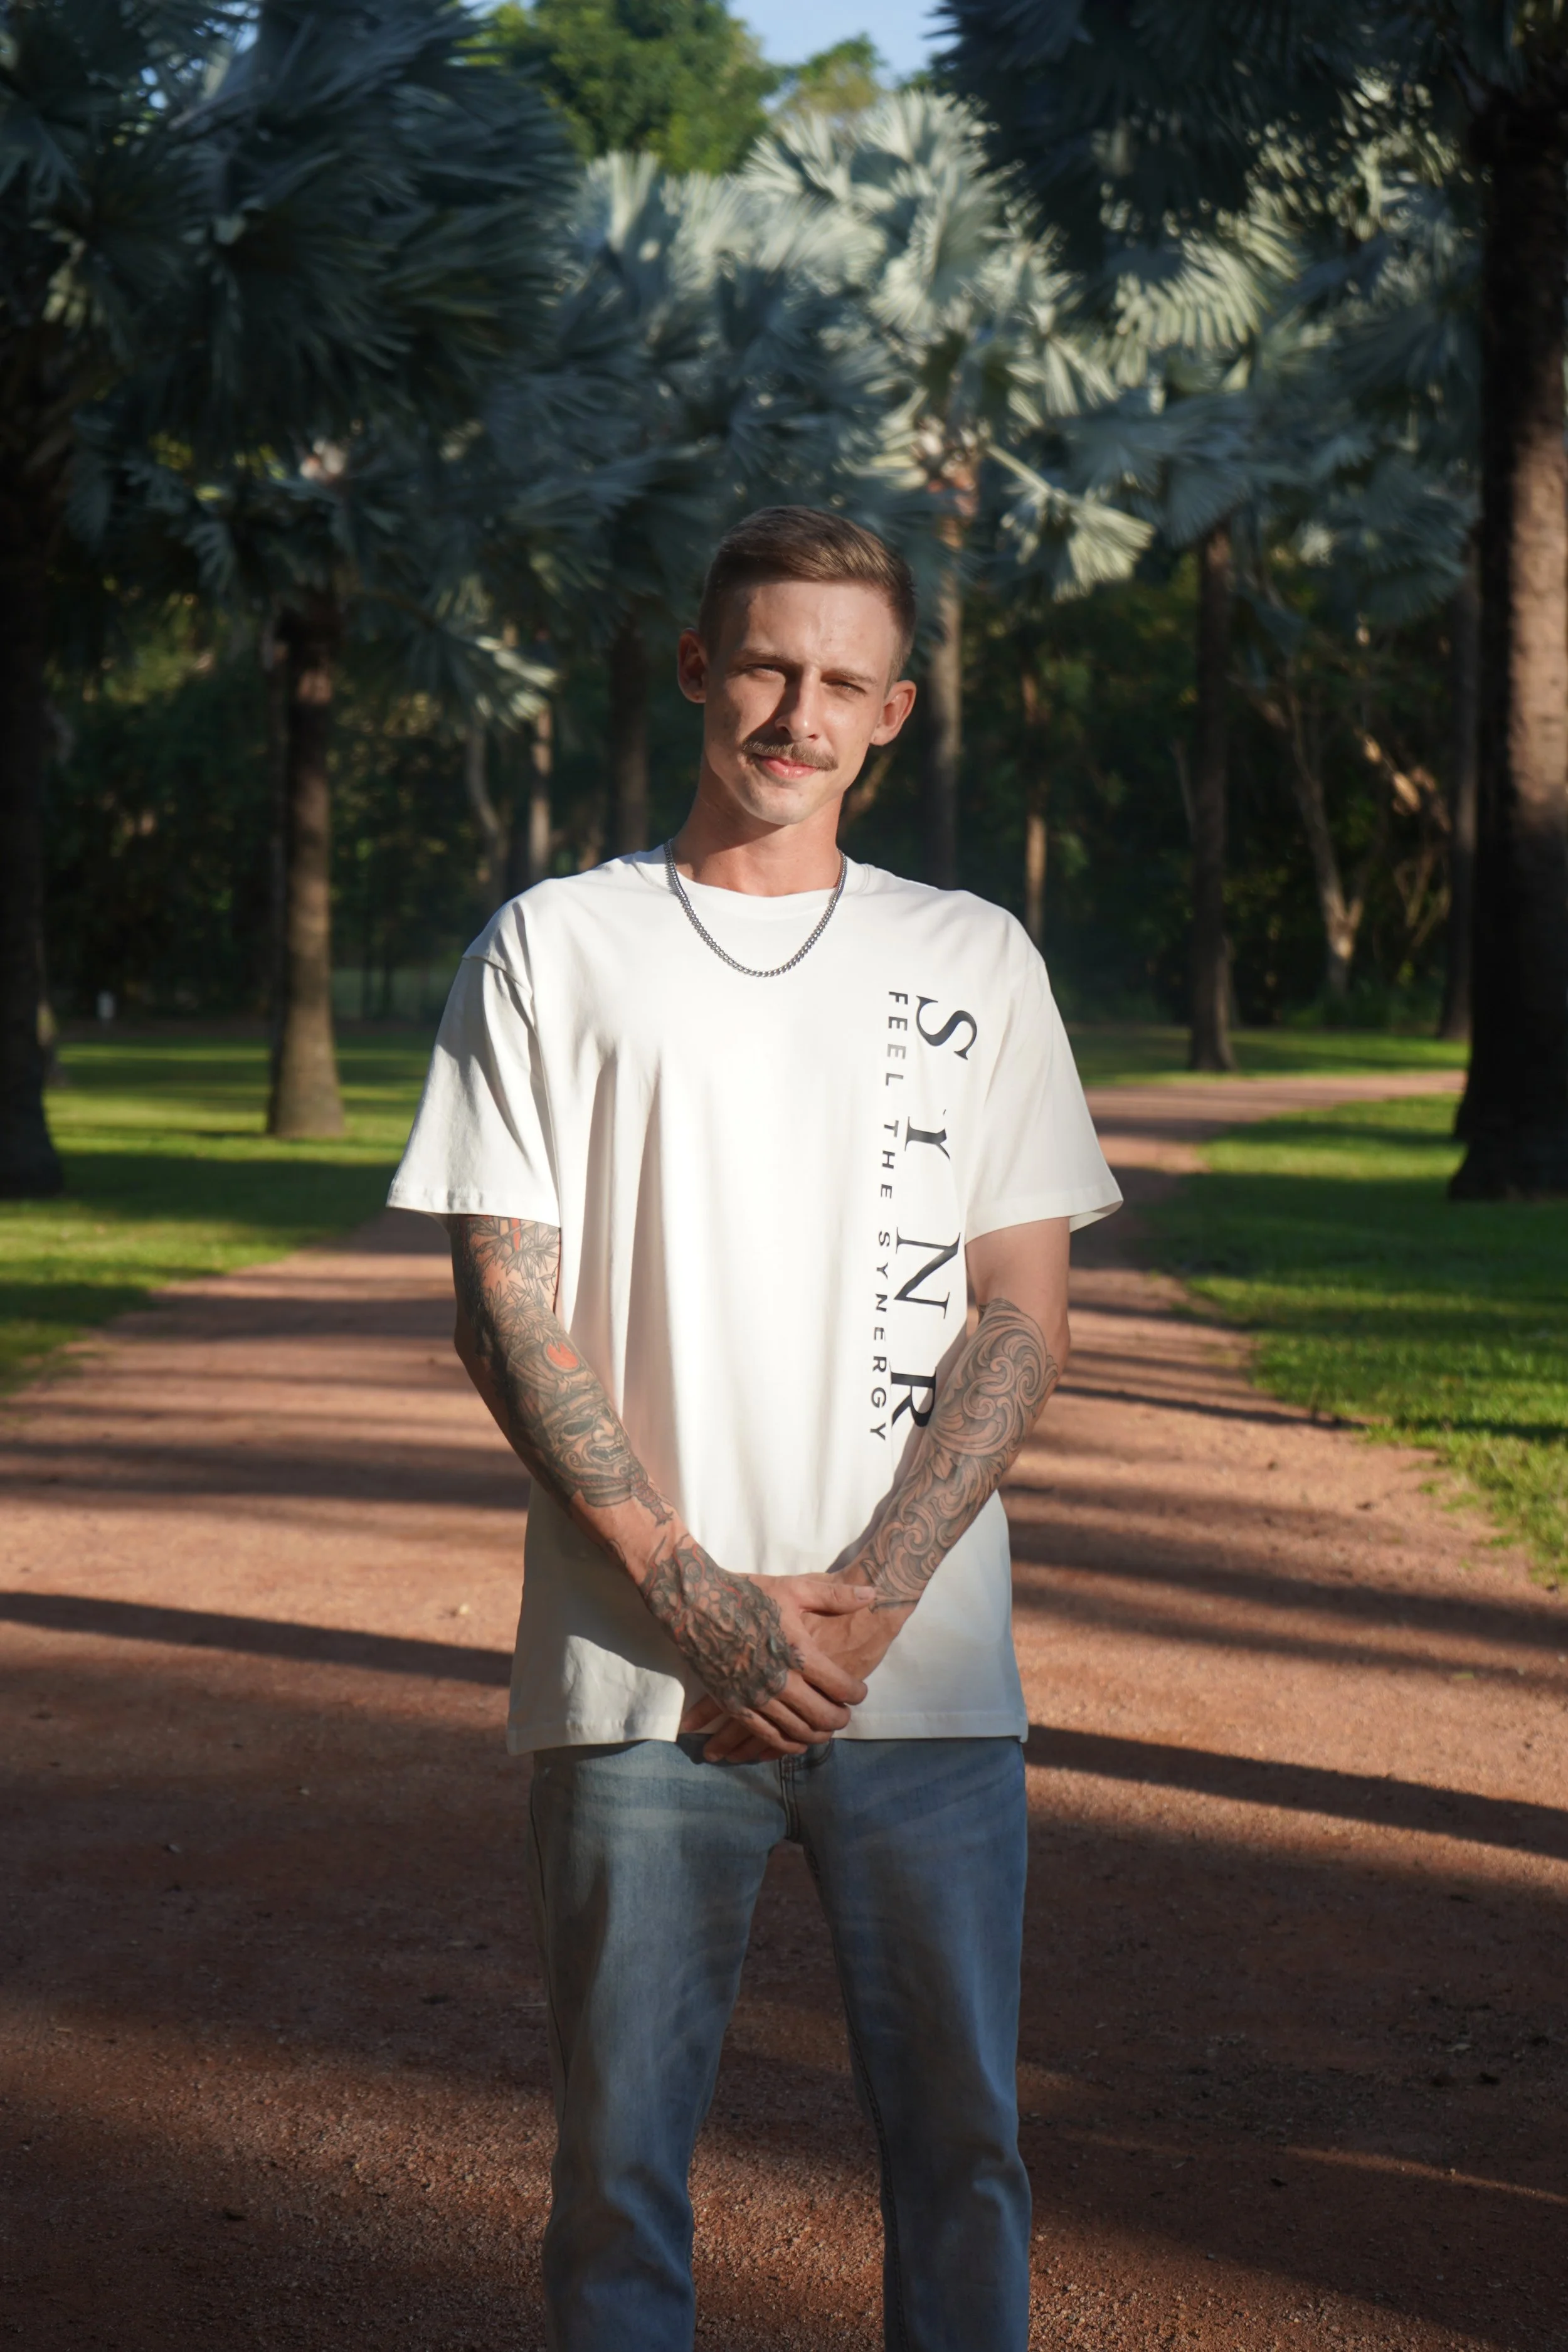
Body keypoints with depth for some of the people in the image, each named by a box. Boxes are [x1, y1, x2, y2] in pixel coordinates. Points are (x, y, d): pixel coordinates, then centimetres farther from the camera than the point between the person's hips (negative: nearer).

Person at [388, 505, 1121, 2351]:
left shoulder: (973, 962, 11)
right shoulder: (553, 949, 6)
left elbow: (1023, 1317, 6)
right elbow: (502, 1315, 0)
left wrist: (869, 1594, -8)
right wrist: (701, 1601, -10)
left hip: (927, 1669, 2)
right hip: (638, 1670, -1)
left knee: (960, 2134, 4)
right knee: (620, 2151, 3)